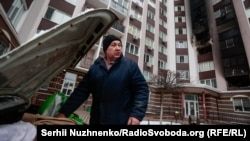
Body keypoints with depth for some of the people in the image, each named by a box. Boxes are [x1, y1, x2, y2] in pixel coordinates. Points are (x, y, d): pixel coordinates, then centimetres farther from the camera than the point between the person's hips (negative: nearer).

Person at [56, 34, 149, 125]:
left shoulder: (130, 65, -3)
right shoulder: (95, 68, 6)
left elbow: (142, 89, -6)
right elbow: (81, 91, 7)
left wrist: (137, 114, -17)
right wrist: (64, 112, 2)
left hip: (122, 120, -2)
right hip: (97, 120, 4)